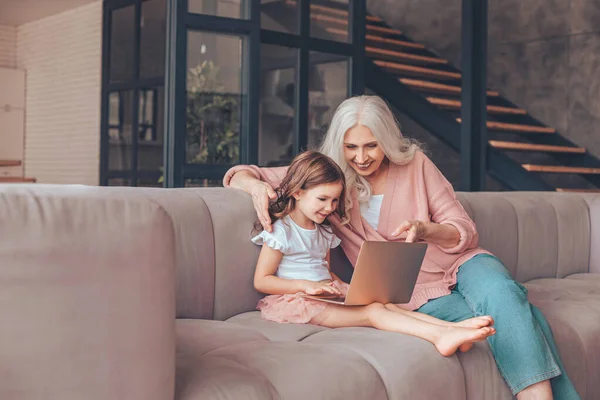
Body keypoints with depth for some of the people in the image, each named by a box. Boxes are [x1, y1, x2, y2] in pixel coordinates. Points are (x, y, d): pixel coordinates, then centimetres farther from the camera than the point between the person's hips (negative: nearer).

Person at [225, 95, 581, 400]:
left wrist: (425, 230, -19)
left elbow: (466, 232, 3)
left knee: (502, 294, -34)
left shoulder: (415, 163, 4)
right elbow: (240, 173, 4)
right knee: (511, 320, -28)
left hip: (457, 265, 2)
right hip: (412, 294, -2)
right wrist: (257, 185, -21)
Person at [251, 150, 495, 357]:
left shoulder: (324, 232, 20)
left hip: (326, 296, 8)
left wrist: (343, 287, 2)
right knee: (374, 311, -26)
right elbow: (261, 281, -10)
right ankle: (438, 334, -41)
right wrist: (306, 285, -20)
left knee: (388, 304, -16)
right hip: (296, 299, -8)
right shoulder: (281, 231, -6)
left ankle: (452, 328, -35)